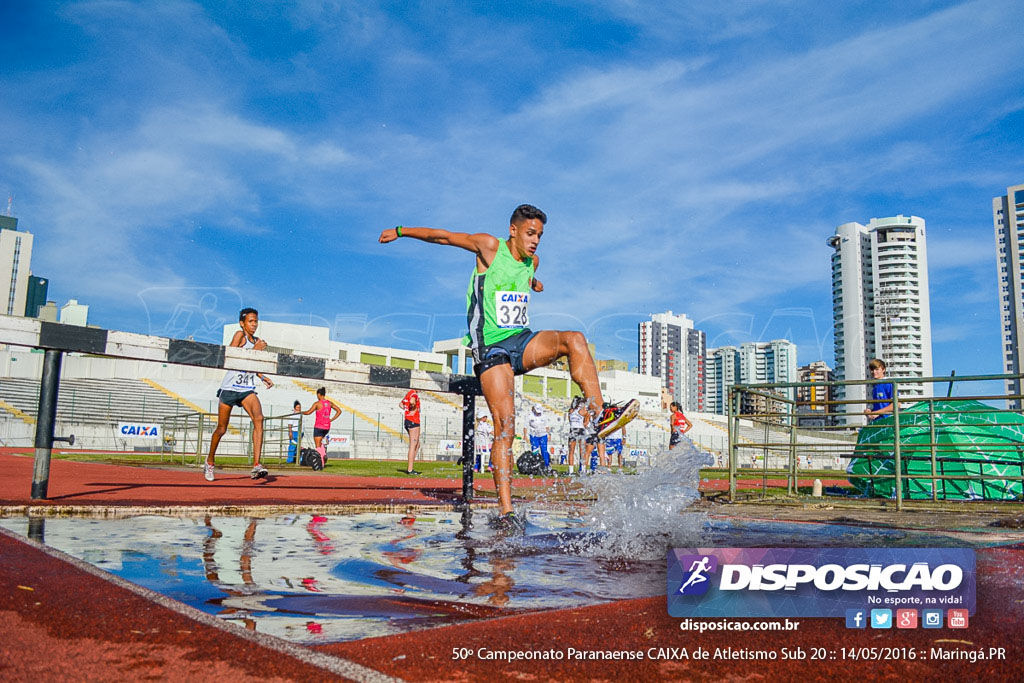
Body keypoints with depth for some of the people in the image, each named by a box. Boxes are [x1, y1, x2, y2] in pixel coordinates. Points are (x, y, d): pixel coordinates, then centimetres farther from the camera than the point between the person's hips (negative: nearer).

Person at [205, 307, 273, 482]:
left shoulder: (256, 341, 11)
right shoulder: (239, 335, -7)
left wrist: (262, 377, 14)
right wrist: (254, 350, -21)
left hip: (247, 390, 4)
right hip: (229, 388, -4)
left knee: (258, 418, -22)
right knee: (221, 429, 7)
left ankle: (256, 465, -28)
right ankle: (210, 462, 33)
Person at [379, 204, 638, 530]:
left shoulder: (532, 262, 10)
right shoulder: (489, 246, -5)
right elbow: (442, 236, 5)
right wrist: (400, 231, 12)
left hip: (523, 342, 5)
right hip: (491, 348, -5)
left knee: (574, 340, -23)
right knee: (505, 425, -16)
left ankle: (598, 415, -27)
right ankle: (505, 510, -13)